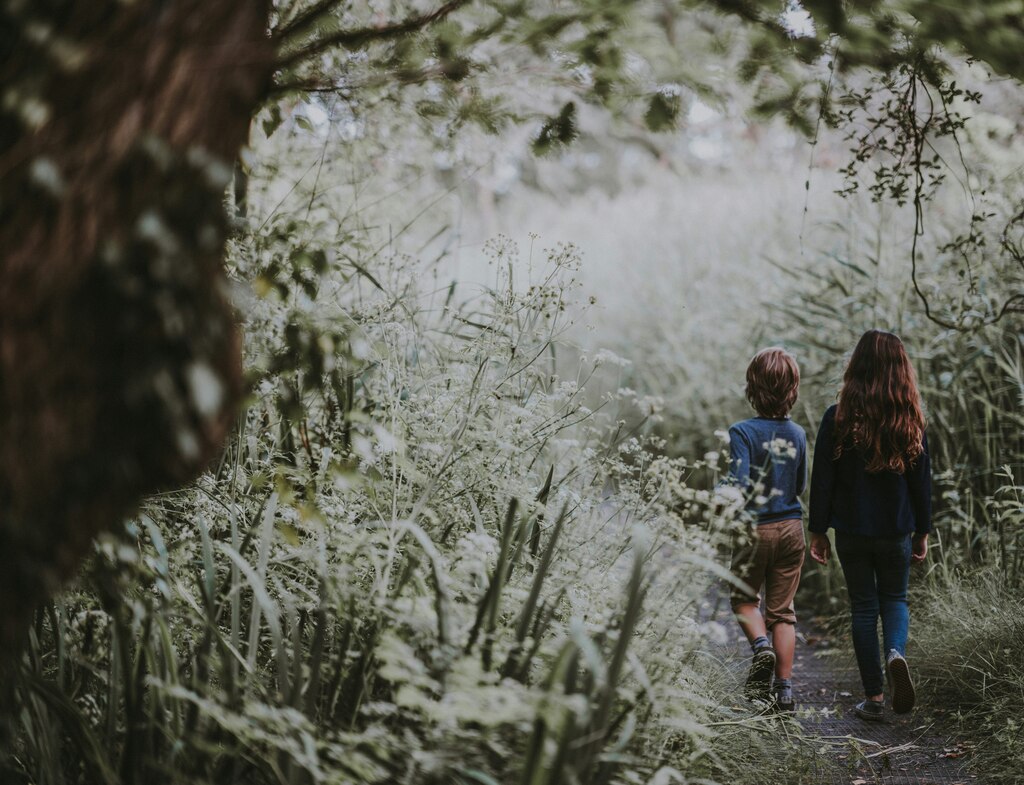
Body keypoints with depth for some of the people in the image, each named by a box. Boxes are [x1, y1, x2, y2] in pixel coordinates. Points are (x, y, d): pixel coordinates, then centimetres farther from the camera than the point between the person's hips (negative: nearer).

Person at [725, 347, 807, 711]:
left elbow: (739, 487, -25)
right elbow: (799, 487, 10)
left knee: (745, 599, 19)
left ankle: (761, 645, -8)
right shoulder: (797, 434, -1)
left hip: (755, 528, -3)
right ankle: (784, 688, 8)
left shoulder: (743, 432, -16)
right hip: (791, 528, 4)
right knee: (782, 610, 10)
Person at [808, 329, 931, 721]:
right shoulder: (911, 421, -6)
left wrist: (818, 532, 2)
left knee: (863, 607, 10)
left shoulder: (838, 418, -11)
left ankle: (874, 697, 10)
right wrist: (922, 533, 11)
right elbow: (922, 482, 1)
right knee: (894, 599, 19)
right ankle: (896, 653, -11)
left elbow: (822, 480, -7)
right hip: (897, 532, 1)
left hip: (852, 531, -1)